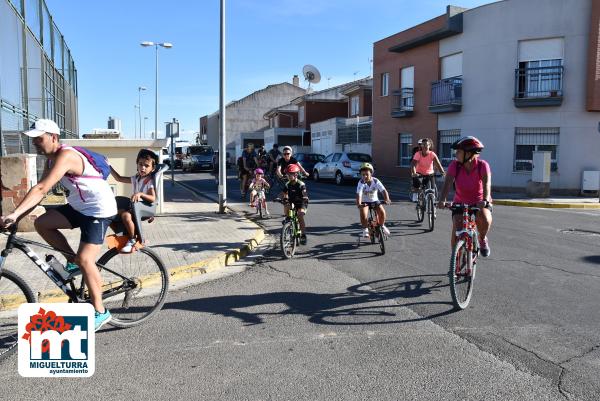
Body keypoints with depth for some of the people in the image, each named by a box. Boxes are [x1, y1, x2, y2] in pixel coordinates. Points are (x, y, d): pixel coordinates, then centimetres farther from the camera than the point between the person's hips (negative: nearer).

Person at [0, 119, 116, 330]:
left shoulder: (65, 156, -22)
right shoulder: (51, 159, 8)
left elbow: (41, 189, -32)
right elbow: (41, 190, 7)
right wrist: (19, 215, -2)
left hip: (99, 209, -9)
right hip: (79, 206, 9)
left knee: (85, 259, -14)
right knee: (41, 223, -1)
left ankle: (100, 312, -2)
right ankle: (73, 262, 13)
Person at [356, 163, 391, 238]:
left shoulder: (376, 181, -20)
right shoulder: (361, 183, -23)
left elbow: (384, 191, -29)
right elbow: (358, 194, -35)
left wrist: (387, 200, -47)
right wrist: (358, 204, -53)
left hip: (374, 200, 2)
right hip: (364, 201, -1)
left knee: (382, 212, -19)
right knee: (363, 214, -28)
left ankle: (381, 225, 11)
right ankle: (365, 229, -4)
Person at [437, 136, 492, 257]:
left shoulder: (482, 165, -19)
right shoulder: (455, 165, -15)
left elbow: (487, 183, -33)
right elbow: (447, 183, -27)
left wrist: (485, 200, -51)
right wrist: (442, 200, -45)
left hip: (480, 203, -1)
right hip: (460, 204, 1)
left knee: (485, 220, -32)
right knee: (456, 233, -16)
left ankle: (482, 239, 2)